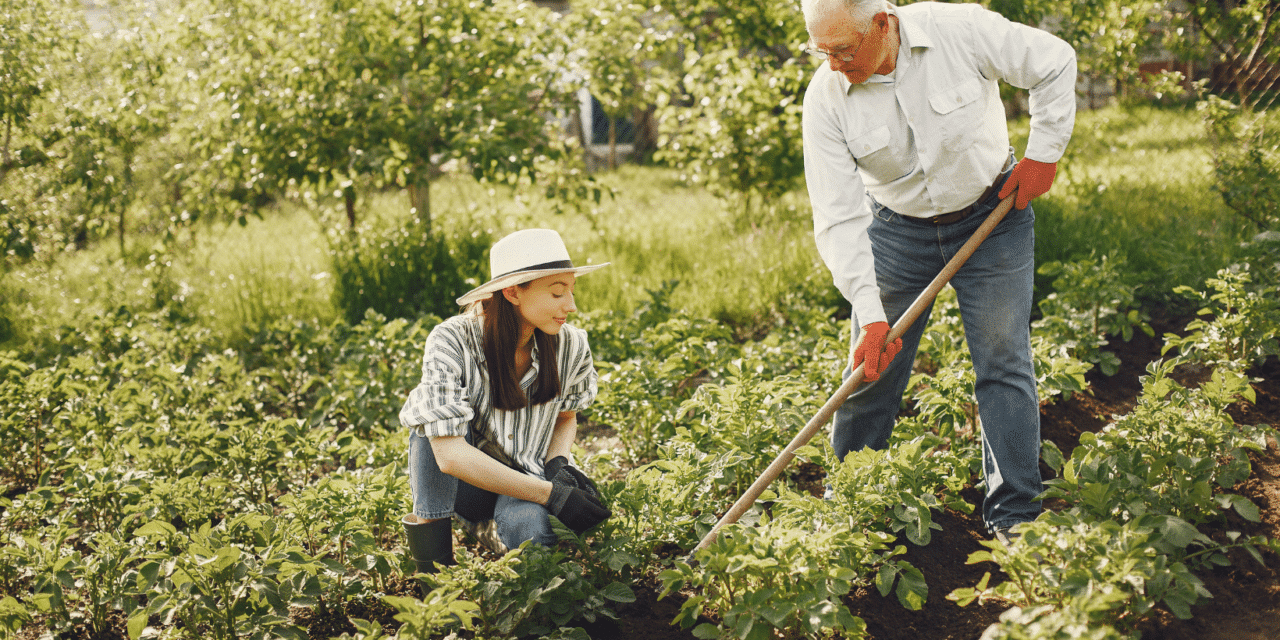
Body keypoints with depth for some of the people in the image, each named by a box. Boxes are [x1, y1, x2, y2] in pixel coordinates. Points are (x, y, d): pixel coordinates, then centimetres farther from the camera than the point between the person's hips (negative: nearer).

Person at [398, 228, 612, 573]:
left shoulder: (571, 345, -12)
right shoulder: (452, 341, -23)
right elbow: (449, 454, -31)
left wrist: (557, 464, -13)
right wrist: (551, 494, -34)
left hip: (526, 481, 2)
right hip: (462, 484, -2)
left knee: (534, 536, -33)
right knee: (435, 405, -30)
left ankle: (491, 528, 3)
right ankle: (429, 541, -20)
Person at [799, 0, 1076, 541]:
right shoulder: (826, 97, -19)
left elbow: (1055, 63, -7)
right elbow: (839, 219, -20)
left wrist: (1043, 152, -8)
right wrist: (870, 313, -27)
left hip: (992, 217, -1)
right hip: (897, 230, 1)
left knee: (1003, 364, -2)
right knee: (871, 370, 3)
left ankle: (1015, 517, 8)